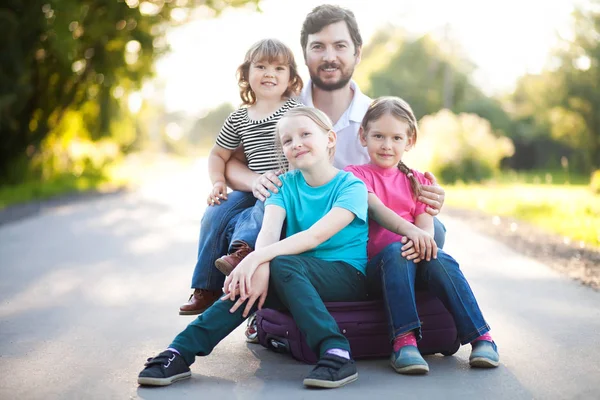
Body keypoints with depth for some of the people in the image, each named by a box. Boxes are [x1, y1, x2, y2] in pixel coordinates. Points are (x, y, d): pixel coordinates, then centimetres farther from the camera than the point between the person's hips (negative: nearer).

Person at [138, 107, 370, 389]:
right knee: (249, 281, -25)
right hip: (296, 278, 4)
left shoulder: (351, 186, -8)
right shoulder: (285, 185, 7)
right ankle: (181, 352, -25)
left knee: (282, 263, -32)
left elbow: (315, 235, -23)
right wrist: (260, 268, -34)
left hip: (348, 276, -4)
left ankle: (336, 354, -40)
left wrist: (258, 258, -35)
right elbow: (269, 231, -12)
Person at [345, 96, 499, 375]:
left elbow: (427, 228, 4)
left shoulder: (418, 182, 21)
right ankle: (404, 340, -42)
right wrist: (409, 230, -33)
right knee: (395, 250, -35)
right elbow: (375, 209, -13)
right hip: (376, 265, -3)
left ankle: (481, 337, -29)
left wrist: (421, 239, -22)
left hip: (416, 259, 3)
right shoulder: (355, 175, 9)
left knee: (440, 260, -30)